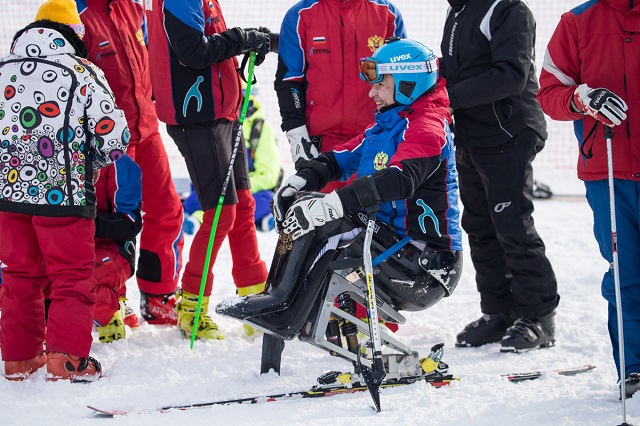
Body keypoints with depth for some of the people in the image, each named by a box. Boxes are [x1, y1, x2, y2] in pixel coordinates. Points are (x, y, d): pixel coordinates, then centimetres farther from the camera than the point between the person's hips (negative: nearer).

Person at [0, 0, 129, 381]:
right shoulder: (83, 73, -7)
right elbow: (115, 136, -8)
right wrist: (90, 162, 12)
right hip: (63, 193, -4)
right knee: (73, 275, 5)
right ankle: (67, 358, -3)